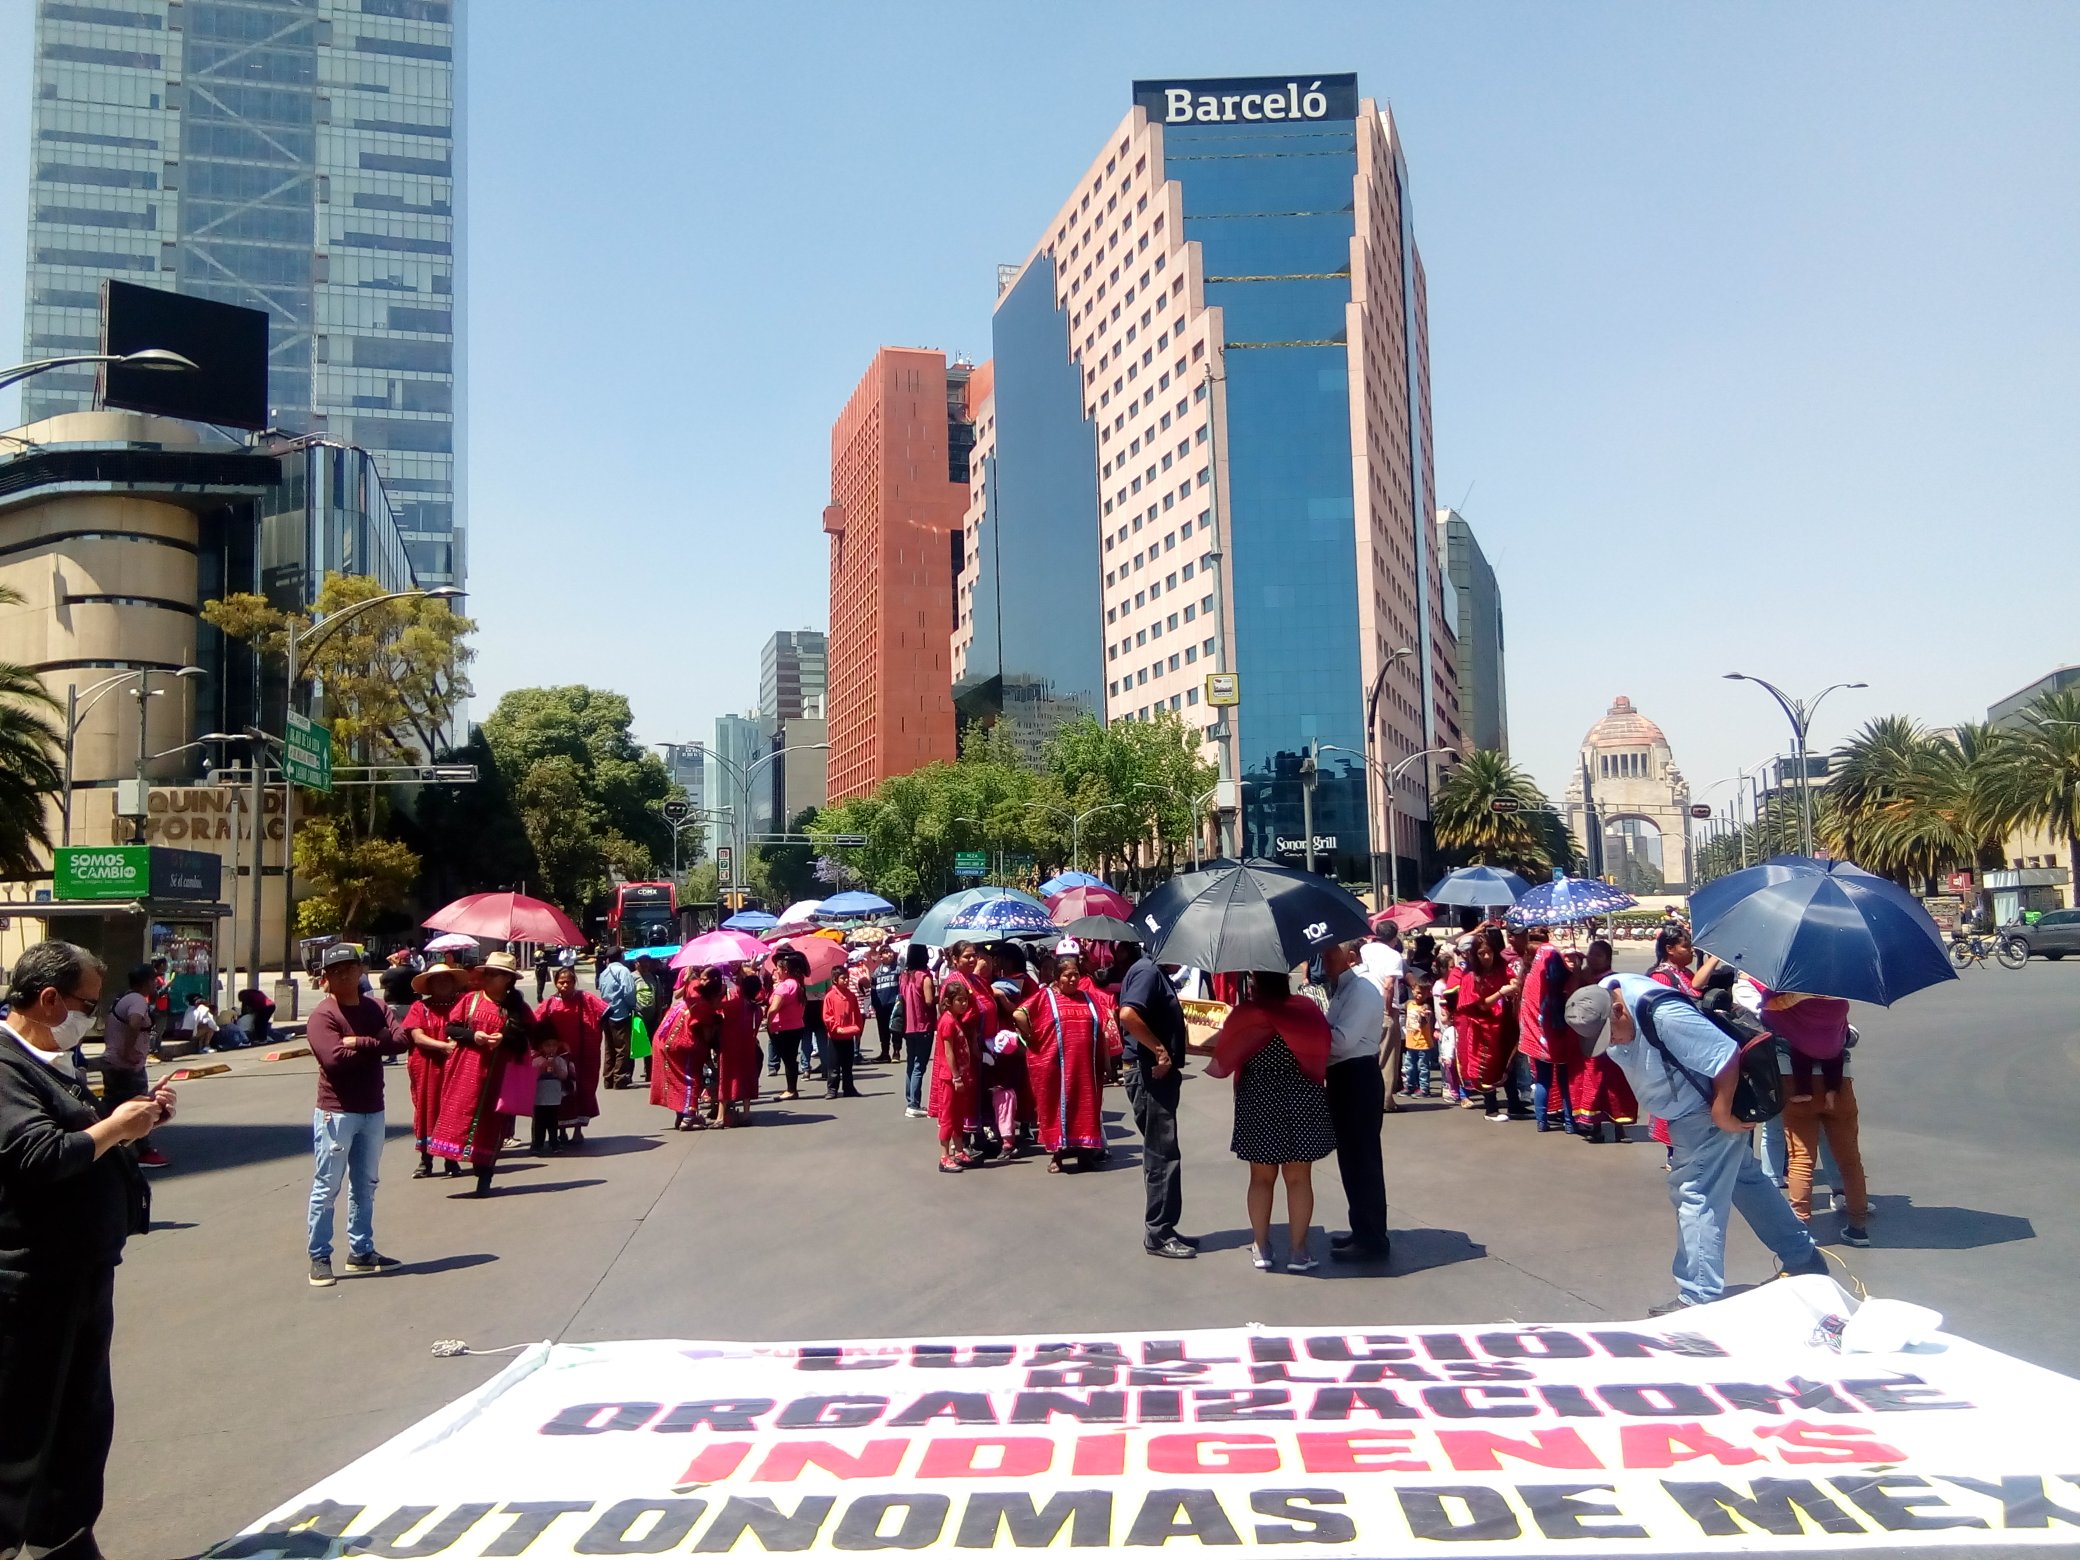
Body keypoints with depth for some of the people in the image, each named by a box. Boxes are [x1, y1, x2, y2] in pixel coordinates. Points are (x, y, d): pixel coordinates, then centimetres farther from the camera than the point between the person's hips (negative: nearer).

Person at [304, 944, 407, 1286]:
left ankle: (361, 1251, 24)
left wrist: (360, 1043, -17)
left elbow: (401, 1040, -7)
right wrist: (376, 1046, -11)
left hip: (372, 1110, 6)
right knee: (327, 1187, -1)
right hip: (336, 1112, -6)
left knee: (365, 1187, 14)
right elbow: (334, 1058, -23)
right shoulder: (322, 1015, -10)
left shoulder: (375, 1008, 8)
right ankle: (319, 1258, 7)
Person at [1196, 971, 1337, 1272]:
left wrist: (1198, 1054, 15)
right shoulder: (1307, 1009, -5)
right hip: (1302, 1103, 1)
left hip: (1259, 1105, 0)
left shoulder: (1245, 1015, -10)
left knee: (1262, 1177, 12)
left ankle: (1261, 1248, 17)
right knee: (1299, 1178, 7)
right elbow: (1325, 1049, 6)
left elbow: (1220, 1065, -5)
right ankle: (1297, 1251, 10)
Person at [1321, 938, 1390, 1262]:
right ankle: (1362, 1230, 28)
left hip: (1357, 1080, -10)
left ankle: (1372, 1241, 5)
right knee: (1351, 1158, 17)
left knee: (1362, 1160, -3)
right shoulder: (1343, 989, 13)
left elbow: (1343, 1039, -25)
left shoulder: (1362, 990, -18)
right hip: (1345, 1078, 10)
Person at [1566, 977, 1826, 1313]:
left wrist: (1721, 1112, -25)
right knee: (1745, 1180, 22)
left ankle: (1699, 1299, -3)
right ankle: (1804, 1258, 39)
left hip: (1709, 1113, -9)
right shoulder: (1600, 1001, -13)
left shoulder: (1665, 1016, -38)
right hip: (1688, 1113, 9)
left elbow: (1728, 1055, -32)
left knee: (1696, 1197, -9)